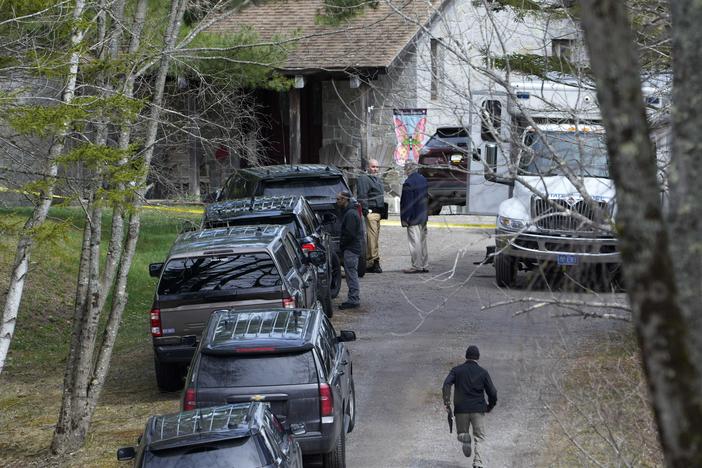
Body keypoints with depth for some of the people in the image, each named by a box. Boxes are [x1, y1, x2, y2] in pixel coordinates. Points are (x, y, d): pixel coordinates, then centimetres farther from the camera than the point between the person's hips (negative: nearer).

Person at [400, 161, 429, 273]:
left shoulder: (408, 182, -18)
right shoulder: (423, 180, 11)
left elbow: (406, 202, -18)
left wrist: (404, 218, -15)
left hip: (413, 218, -9)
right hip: (423, 217, 9)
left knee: (415, 242, -5)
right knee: (422, 241, 14)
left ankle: (417, 266, -5)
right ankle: (424, 265, 17)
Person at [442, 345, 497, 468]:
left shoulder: (457, 370, 7)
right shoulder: (483, 372, 5)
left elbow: (446, 384, -11)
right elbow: (492, 393, 4)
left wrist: (447, 402, -13)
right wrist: (490, 406, 22)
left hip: (461, 408, 1)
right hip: (478, 409, -1)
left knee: (461, 433, 17)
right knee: (479, 437, 7)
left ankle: (464, 438, -19)